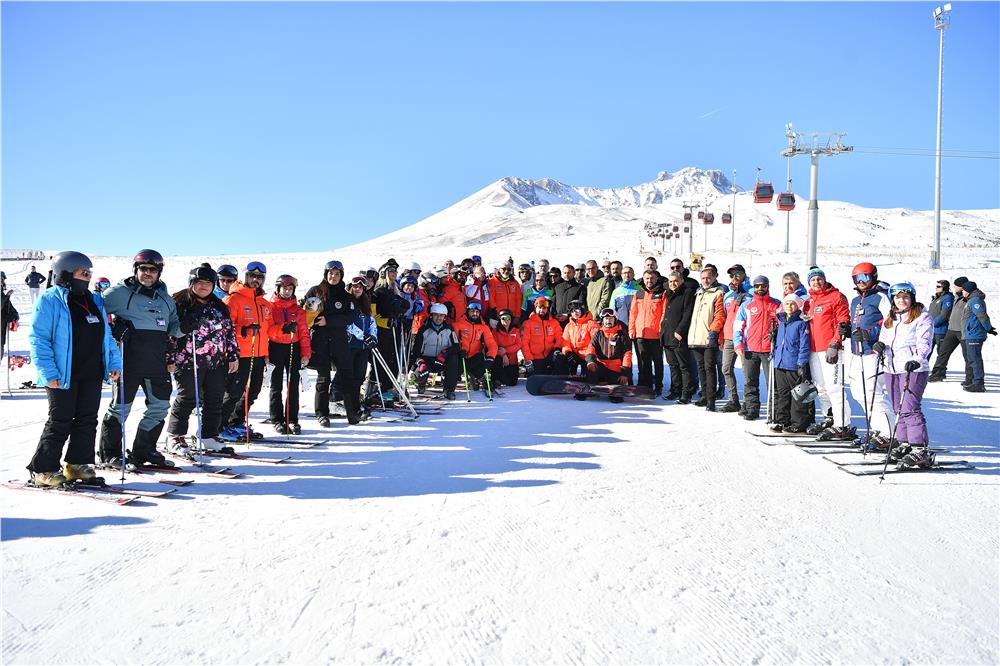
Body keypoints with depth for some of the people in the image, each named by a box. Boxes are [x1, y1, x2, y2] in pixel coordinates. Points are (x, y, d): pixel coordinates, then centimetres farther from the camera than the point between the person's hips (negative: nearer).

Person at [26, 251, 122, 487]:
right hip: (63, 375, -6)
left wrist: (114, 362, 8)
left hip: (92, 374, 7)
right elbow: (38, 338, -11)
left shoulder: (94, 301, 14)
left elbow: (106, 336, 18)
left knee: (87, 420, 9)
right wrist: (49, 373, -18)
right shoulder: (50, 300, -7)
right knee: (60, 422, -2)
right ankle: (42, 469, 11)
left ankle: (77, 464, 21)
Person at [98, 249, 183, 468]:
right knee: (121, 407, 1)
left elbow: (173, 327, 20)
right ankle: (110, 454, 16)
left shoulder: (165, 298, 17)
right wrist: (113, 330, -13)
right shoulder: (121, 292, 0)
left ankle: (143, 451, 24)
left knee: (160, 405, 9)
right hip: (129, 361, -6)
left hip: (157, 362, 6)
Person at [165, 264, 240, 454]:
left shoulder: (220, 307, 15)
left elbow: (230, 332, 17)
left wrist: (233, 356, 11)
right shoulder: (179, 303, -1)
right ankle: (175, 437, 13)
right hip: (188, 361, -5)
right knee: (187, 399, -1)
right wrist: (169, 359, -9)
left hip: (217, 362, 5)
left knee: (215, 400, 7)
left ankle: (209, 436, 18)